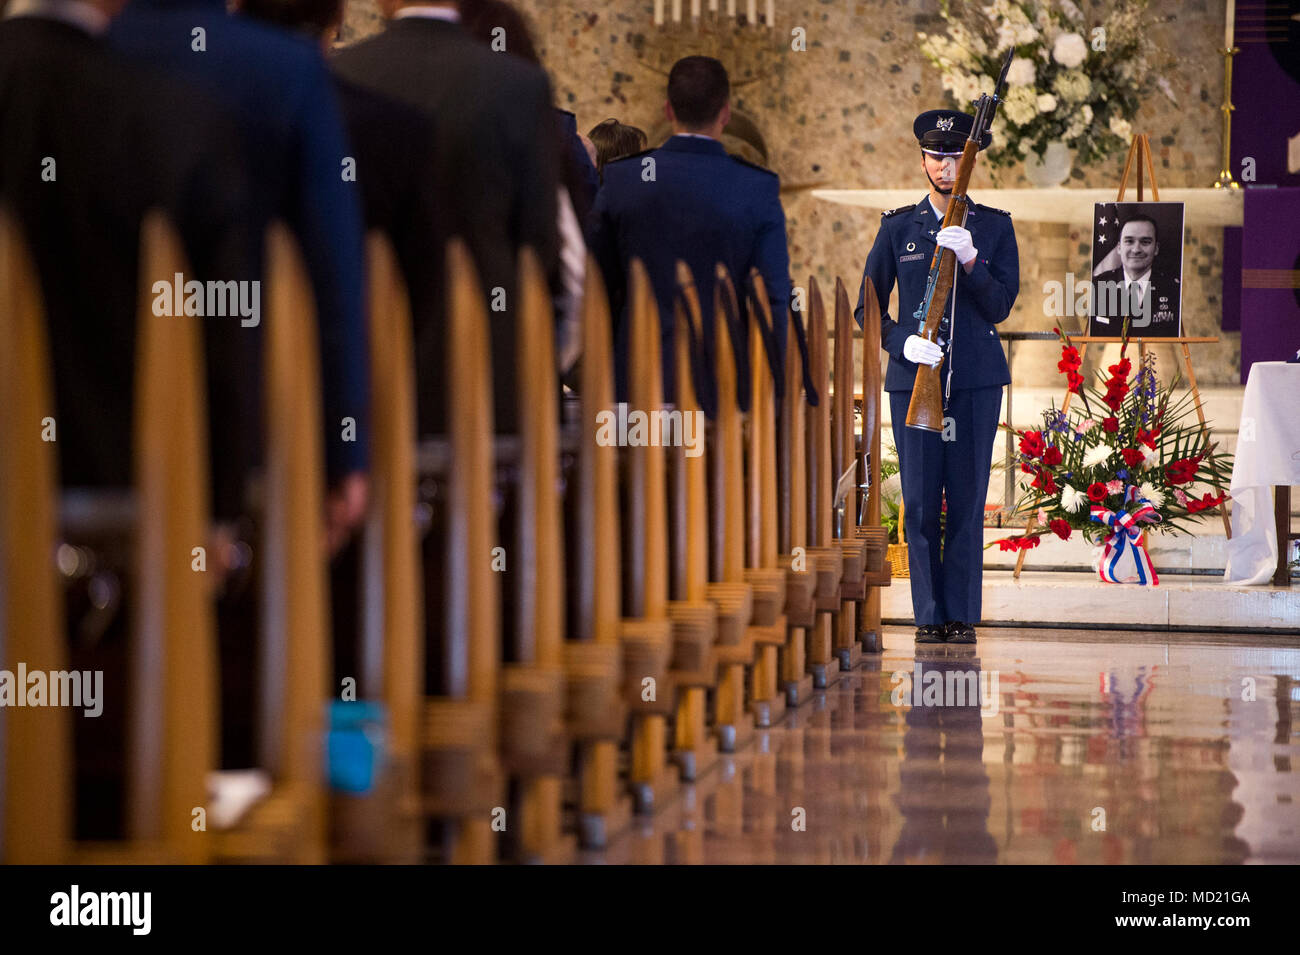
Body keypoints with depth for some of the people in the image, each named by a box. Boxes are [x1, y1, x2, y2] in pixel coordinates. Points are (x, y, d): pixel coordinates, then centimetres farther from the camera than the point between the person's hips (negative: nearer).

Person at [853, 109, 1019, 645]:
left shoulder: (994, 227, 7)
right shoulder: (898, 227, 8)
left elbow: (1001, 307, -1)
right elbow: (867, 306, 9)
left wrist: (969, 260, -16)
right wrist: (901, 342, -9)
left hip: (976, 379, 0)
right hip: (913, 376, 0)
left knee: (967, 501, -2)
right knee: (920, 502, -1)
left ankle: (961, 616, 3)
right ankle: (929, 615, 6)